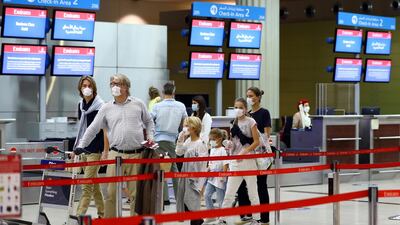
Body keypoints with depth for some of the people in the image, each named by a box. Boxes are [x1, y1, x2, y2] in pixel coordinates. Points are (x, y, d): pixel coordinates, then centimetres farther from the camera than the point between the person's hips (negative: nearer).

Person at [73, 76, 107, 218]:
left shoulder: (100, 106, -9)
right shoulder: (81, 105, 11)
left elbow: (105, 130, -12)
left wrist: (105, 152, -17)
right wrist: (76, 148, 17)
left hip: (95, 150, -7)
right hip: (83, 149, 7)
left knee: (87, 185, -10)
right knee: (94, 184, 13)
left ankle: (79, 216, -13)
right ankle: (102, 213, 22)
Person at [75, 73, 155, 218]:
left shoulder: (138, 104, 8)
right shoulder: (107, 108, 9)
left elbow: (149, 122, 21)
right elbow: (93, 129, 10)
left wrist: (150, 136, 5)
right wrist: (80, 146, 3)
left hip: (137, 155, 0)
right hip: (116, 155, 0)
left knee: (136, 193, 2)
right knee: (111, 192, -3)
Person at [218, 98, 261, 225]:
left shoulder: (250, 122, -4)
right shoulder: (234, 123, 10)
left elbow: (256, 142, -8)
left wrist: (244, 152, -19)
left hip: (248, 160, -4)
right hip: (235, 161, 5)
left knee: (252, 191, 4)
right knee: (229, 192, 2)